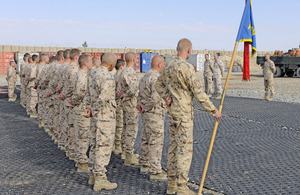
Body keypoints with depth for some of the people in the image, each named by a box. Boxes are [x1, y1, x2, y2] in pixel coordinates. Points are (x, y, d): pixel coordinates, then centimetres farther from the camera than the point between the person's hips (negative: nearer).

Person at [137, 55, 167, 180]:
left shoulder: (144, 77, 14)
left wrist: (141, 104, 5)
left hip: (146, 113, 10)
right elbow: (155, 98, -28)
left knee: (146, 140, 18)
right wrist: (145, 107, -14)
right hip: (154, 114, -10)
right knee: (156, 142, -7)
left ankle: (144, 165, 30)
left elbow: (140, 94, 20)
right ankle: (155, 171, -4)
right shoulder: (155, 78, -19)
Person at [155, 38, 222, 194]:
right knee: (184, 149, -3)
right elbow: (199, 93, -18)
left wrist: (166, 98, 6)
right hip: (184, 114, -9)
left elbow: (158, 85, 21)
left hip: (173, 112, 9)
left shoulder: (169, 66, 9)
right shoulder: (186, 67, -18)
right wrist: (214, 111, -11)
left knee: (174, 147, 14)